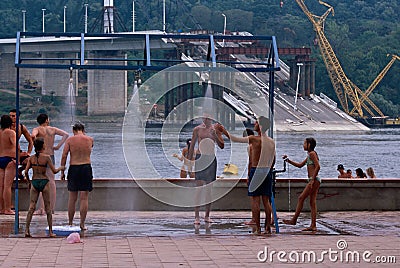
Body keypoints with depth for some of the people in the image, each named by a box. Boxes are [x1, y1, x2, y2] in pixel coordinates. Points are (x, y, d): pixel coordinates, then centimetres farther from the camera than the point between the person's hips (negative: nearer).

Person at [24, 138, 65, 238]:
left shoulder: (31, 158, 1)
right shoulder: (46, 157, -9)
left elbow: (26, 171, -4)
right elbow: (54, 171, -9)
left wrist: (28, 181, 13)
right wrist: (61, 168, 11)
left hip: (34, 182, 3)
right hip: (44, 182, -3)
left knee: (31, 207, 3)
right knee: (48, 208, 6)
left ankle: (27, 229, -7)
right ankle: (50, 231, 8)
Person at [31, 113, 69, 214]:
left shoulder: (38, 129, -4)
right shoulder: (53, 129, 8)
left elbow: (33, 134, -27)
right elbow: (66, 134, 5)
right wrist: (58, 146, 3)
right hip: (51, 157, 4)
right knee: (51, 181, 10)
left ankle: (41, 208, -10)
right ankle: (52, 208, 12)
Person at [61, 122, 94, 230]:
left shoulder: (70, 140, -1)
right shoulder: (90, 140, 3)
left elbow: (64, 156, -5)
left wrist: (62, 172, 0)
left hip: (73, 169, 0)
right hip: (86, 168, 0)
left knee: (72, 198, 10)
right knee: (84, 198, 1)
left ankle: (70, 223, 16)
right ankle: (82, 224, 0)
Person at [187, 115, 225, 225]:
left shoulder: (216, 130, 6)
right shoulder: (197, 129, 4)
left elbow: (222, 146, 4)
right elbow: (192, 146, 9)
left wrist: (215, 136, -12)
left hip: (211, 158, 2)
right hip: (199, 157, -2)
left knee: (209, 187, 5)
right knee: (198, 187, -8)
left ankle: (207, 215, 12)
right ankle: (196, 216, -8)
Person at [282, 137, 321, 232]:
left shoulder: (312, 153, -9)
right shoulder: (309, 155, 21)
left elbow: (317, 166, -19)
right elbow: (300, 165, 28)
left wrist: (312, 180, -21)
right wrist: (288, 160, 19)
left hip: (314, 180, -10)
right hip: (314, 181, 10)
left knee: (301, 198, -6)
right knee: (312, 202, 6)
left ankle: (294, 220, -2)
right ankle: (313, 226, 3)